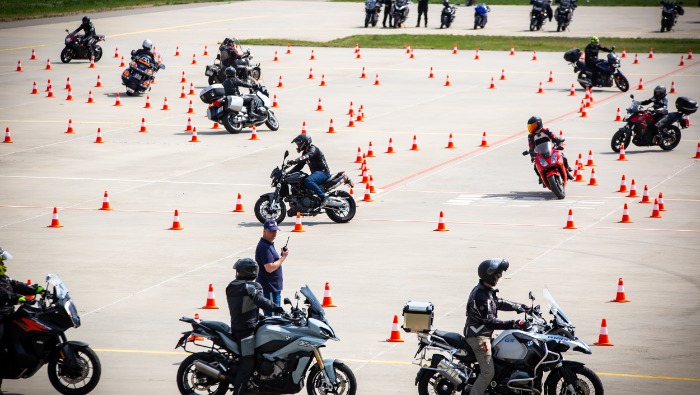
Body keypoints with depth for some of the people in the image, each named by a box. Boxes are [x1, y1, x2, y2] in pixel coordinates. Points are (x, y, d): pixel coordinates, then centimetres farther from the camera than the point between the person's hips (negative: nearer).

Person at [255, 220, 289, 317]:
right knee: (271, 314, -11)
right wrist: (283, 257, -17)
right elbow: (270, 268, -25)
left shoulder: (269, 245, 15)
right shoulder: (265, 247, -19)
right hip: (269, 288, -11)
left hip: (274, 287, 11)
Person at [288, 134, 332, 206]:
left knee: (308, 181, -36)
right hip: (315, 172, 10)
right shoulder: (305, 152, 18)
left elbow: (308, 156, -34)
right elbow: (299, 166, 21)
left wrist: (295, 161, -48)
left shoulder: (313, 149, -12)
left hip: (323, 172, -10)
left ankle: (323, 197, -33)